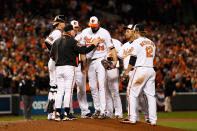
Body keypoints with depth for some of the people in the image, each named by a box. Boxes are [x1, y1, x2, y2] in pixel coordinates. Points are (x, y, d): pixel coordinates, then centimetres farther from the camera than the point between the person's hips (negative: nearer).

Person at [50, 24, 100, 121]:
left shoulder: (57, 41, 13)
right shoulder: (71, 41, -7)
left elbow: (52, 56, 13)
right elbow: (83, 51, -10)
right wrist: (94, 45, 1)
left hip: (58, 68, 6)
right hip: (69, 67, -6)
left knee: (60, 91, 7)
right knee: (68, 91, -3)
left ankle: (57, 115, 3)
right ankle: (66, 114, -5)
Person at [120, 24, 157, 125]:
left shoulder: (136, 42, -6)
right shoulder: (151, 43, 16)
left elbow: (133, 59, -8)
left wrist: (127, 71, 2)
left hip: (140, 69, -7)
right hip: (151, 70, 7)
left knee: (132, 93, -1)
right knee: (151, 95, 7)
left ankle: (132, 118, -6)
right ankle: (153, 120, 4)